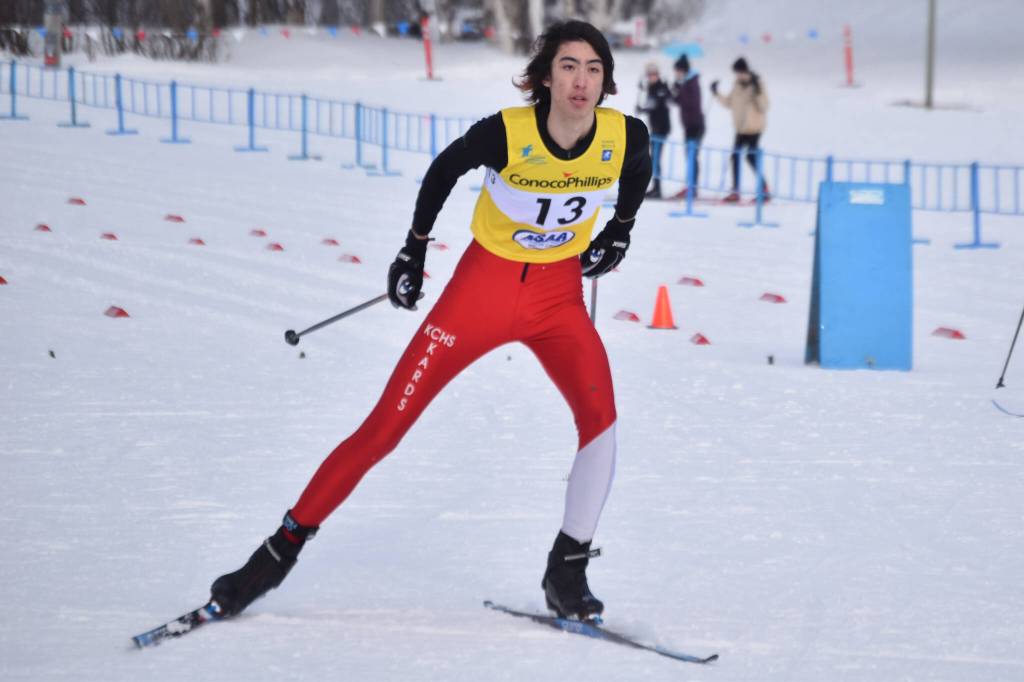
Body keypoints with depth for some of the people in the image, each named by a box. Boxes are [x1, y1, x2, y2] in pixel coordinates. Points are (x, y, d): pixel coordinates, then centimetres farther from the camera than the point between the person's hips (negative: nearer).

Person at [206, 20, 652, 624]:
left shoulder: (626, 137, -16)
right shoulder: (505, 134, -23)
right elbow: (445, 170, 0)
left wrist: (620, 231, 10)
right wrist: (414, 249, 5)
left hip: (560, 296, 2)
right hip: (484, 285, -2)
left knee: (601, 416, -23)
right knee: (387, 426, -4)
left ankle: (567, 571, -6)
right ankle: (283, 549, 8)